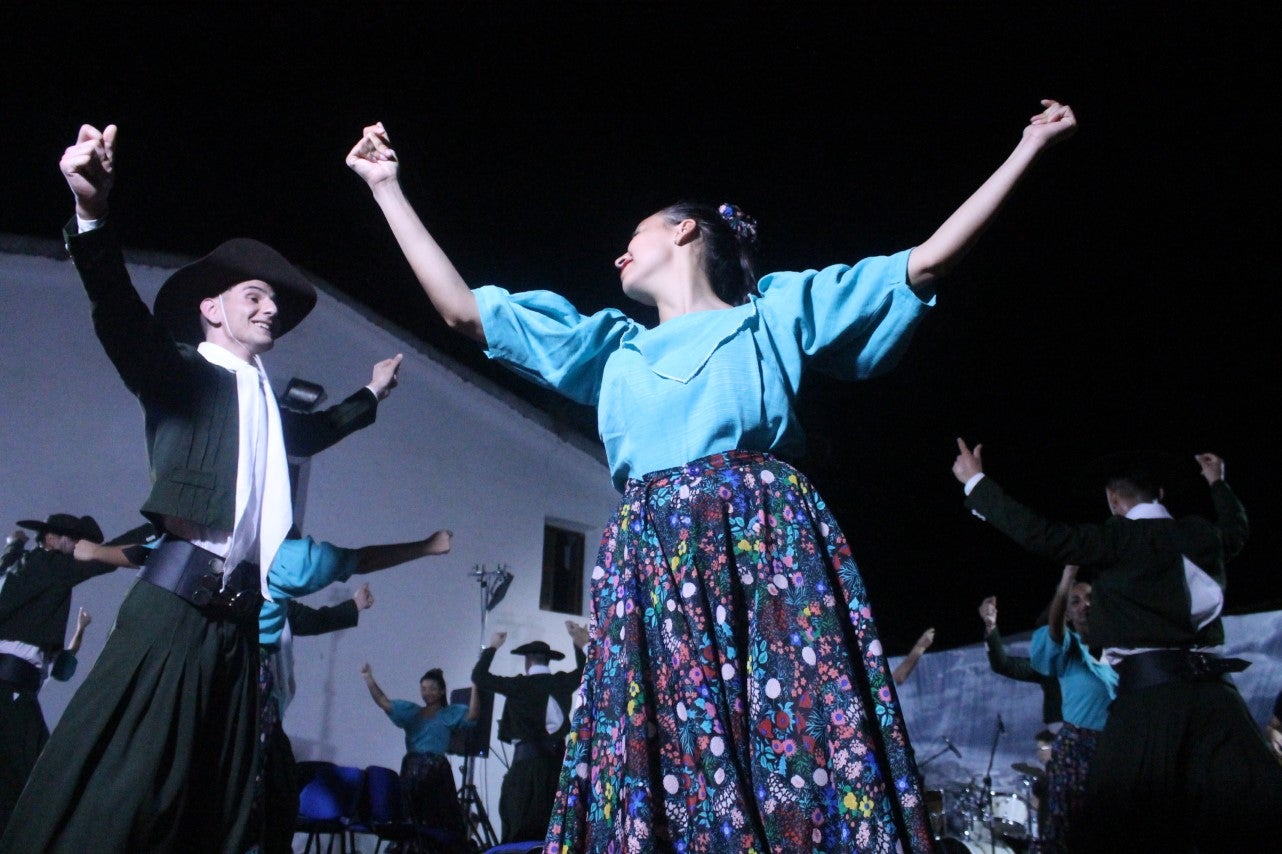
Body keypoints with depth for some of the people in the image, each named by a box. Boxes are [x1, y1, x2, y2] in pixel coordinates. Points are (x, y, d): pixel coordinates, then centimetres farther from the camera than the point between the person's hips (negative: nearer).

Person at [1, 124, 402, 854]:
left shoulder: (266, 401, 22)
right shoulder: (186, 374, 2)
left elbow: (307, 433, 43)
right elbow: (124, 320, -17)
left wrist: (370, 396, 51)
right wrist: (94, 216, -34)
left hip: (238, 618, 7)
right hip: (179, 604, -7)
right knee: (113, 793, -9)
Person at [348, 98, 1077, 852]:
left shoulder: (779, 309, 18)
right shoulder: (614, 348, 27)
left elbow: (927, 262, 16)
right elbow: (462, 309, 25)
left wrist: (1029, 147, 15)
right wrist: (388, 188, 27)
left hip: (770, 547, -2)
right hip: (652, 571, 3)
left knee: (805, 761, -9)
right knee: (666, 775, -2)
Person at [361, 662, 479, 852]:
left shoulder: (449, 713, 7)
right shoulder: (411, 711, 17)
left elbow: (472, 715, -10)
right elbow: (383, 702, 8)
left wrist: (474, 688, -21)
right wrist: (369, 679, -2)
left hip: (436, 771, -4)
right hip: (411, 770, 4)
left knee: (442, 821, -5)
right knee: (416, 821, 8)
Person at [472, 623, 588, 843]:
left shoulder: (520, 685, -6)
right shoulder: (563, 683, 6)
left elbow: (479, 677, -1)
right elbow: (583, 672, 28)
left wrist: (491, 648, 10)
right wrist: (580, 644, 33)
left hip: (528, 757, -4)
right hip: (557, 758, 5)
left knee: (521, 827, -2)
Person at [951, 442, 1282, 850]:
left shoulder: (1119, 538, -1)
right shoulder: (1204, 534, 16)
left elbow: (1041, 535, -9)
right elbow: (1237, 531, 40)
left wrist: (976, 481, -3)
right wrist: (1218, 483, 56)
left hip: (1150, 691, -5)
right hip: (1212, 688, 5)